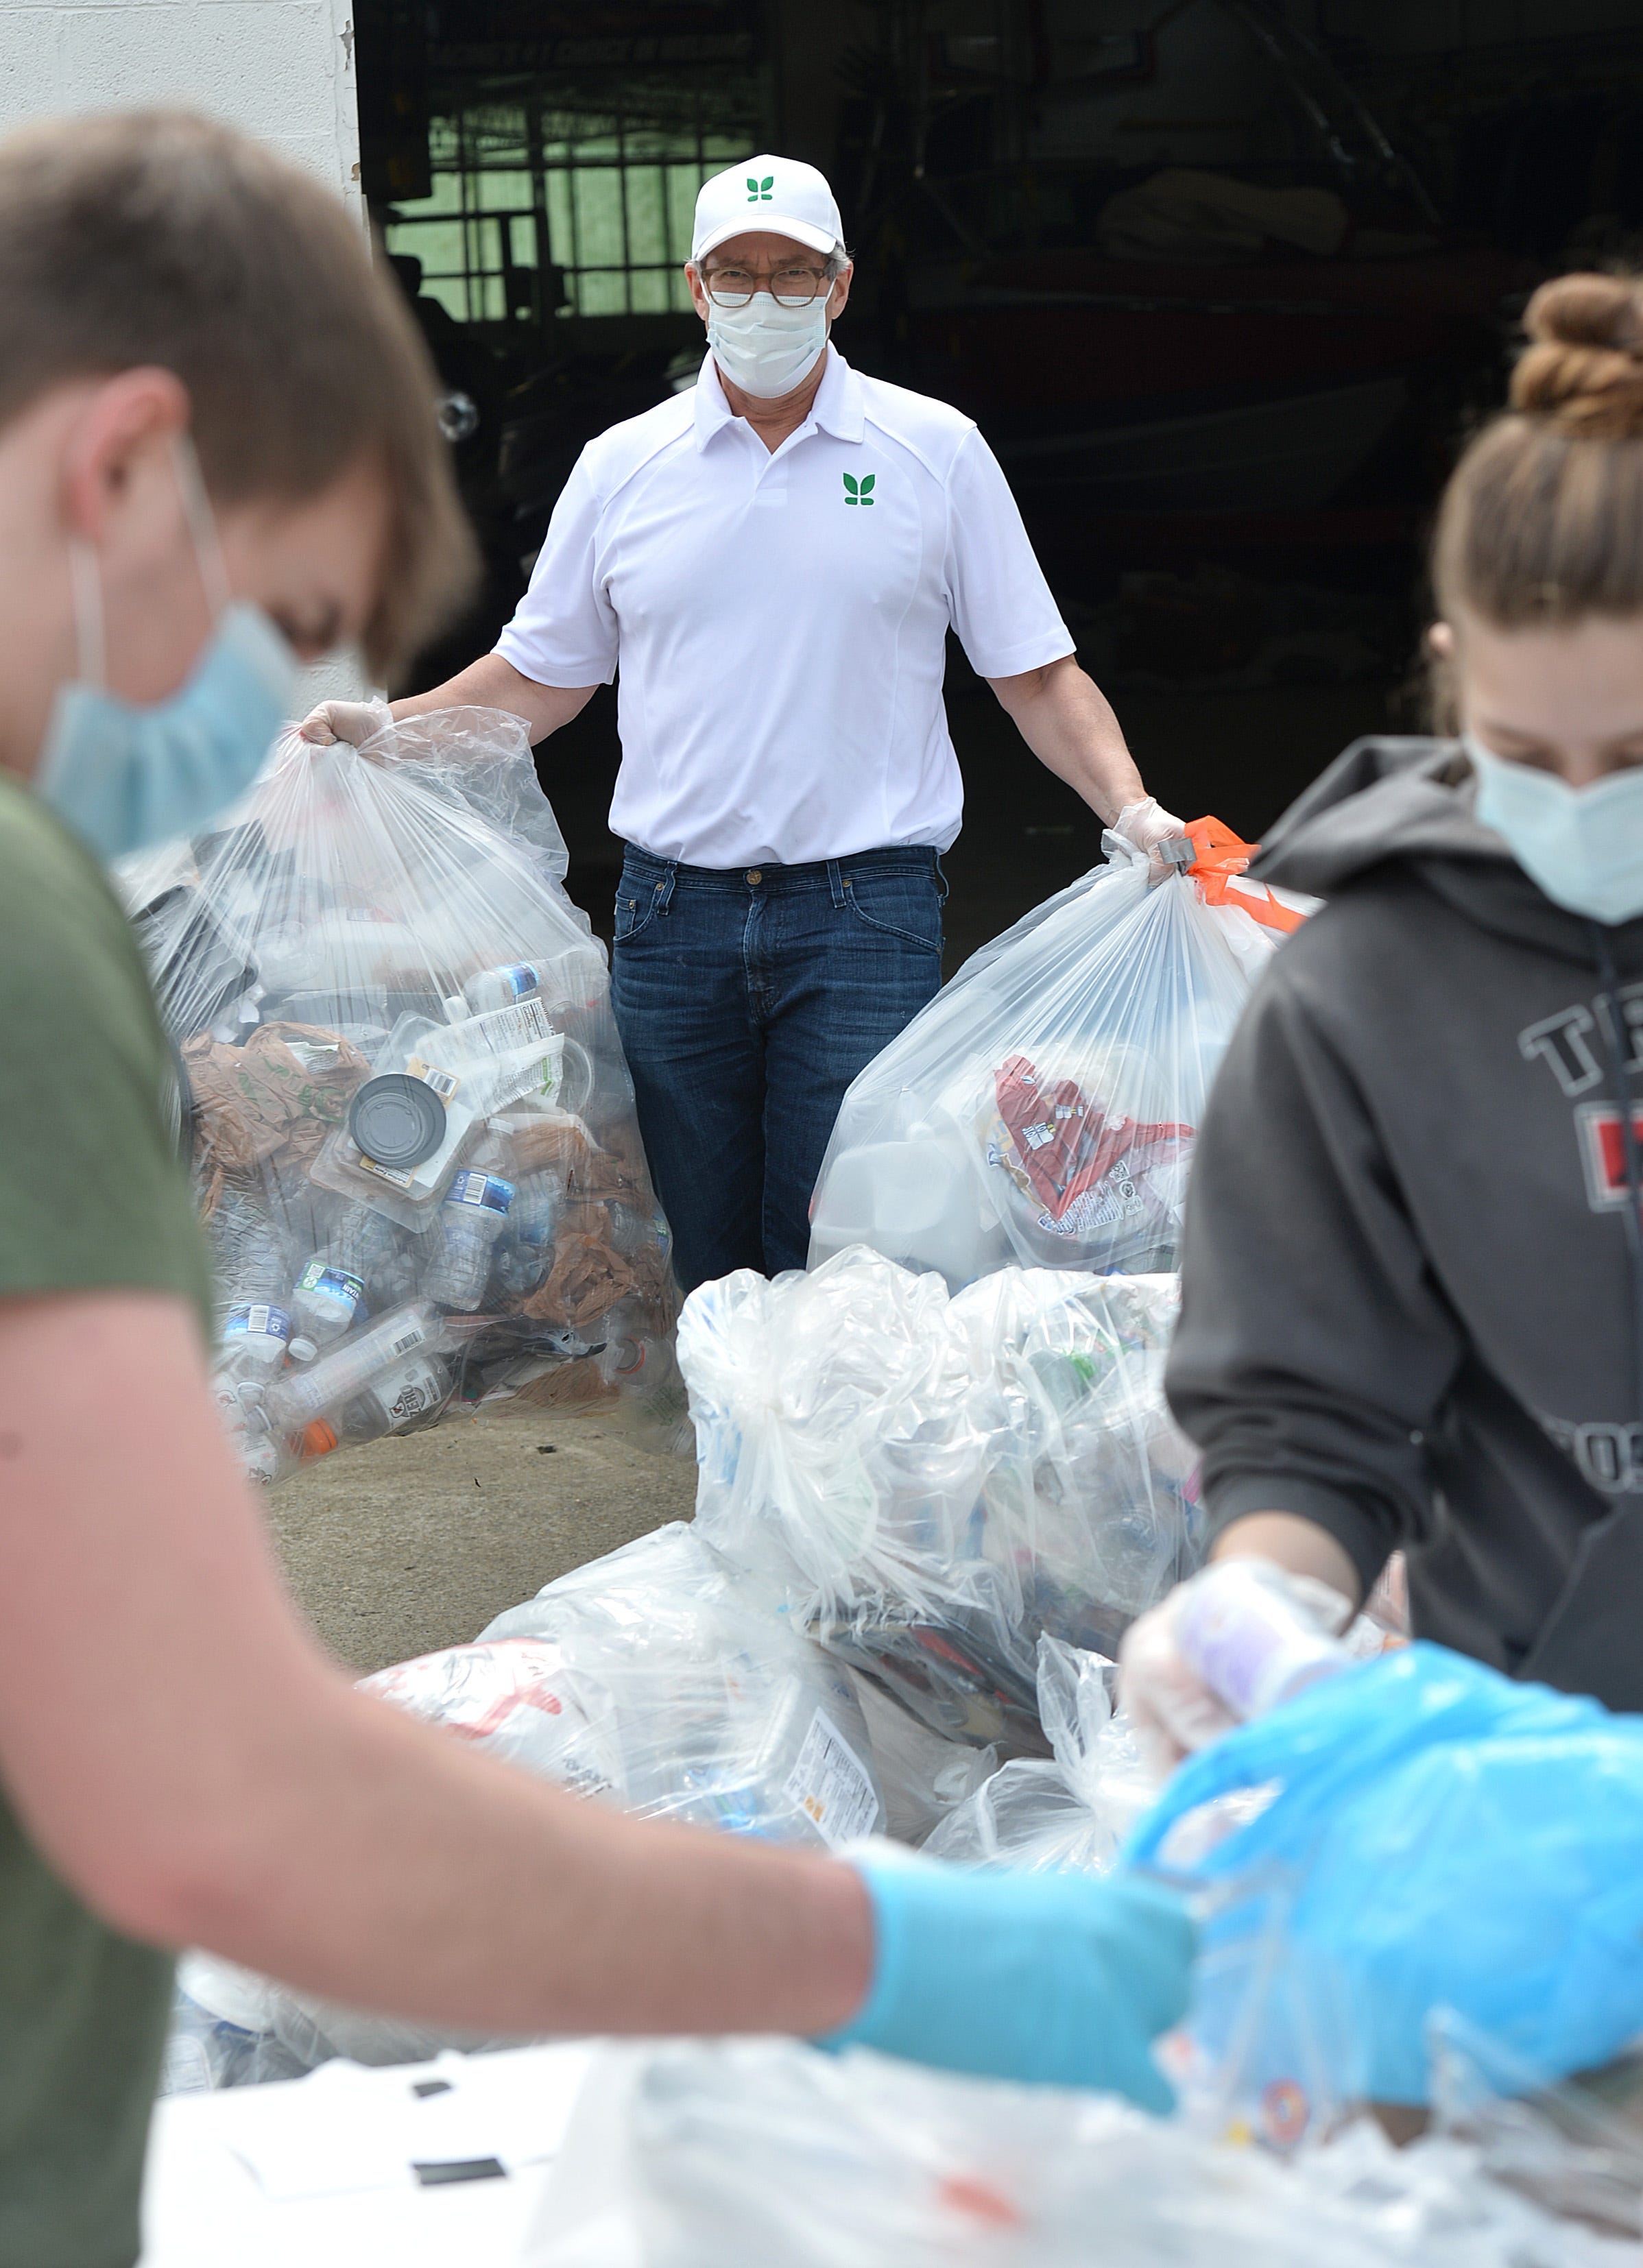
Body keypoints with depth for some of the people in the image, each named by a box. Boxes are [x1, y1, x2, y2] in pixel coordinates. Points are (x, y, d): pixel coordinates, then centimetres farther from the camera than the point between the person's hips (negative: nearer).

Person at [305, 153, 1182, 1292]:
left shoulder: (936, 451, 4)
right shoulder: (622, 466, 9)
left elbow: (1038, 676, 5)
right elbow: (542, 678, 17)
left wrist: (1131, 807, -9)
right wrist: (386, 728, 4)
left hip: (865, 912, -2)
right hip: (673, 918, 2)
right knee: (699, 1267, 8)